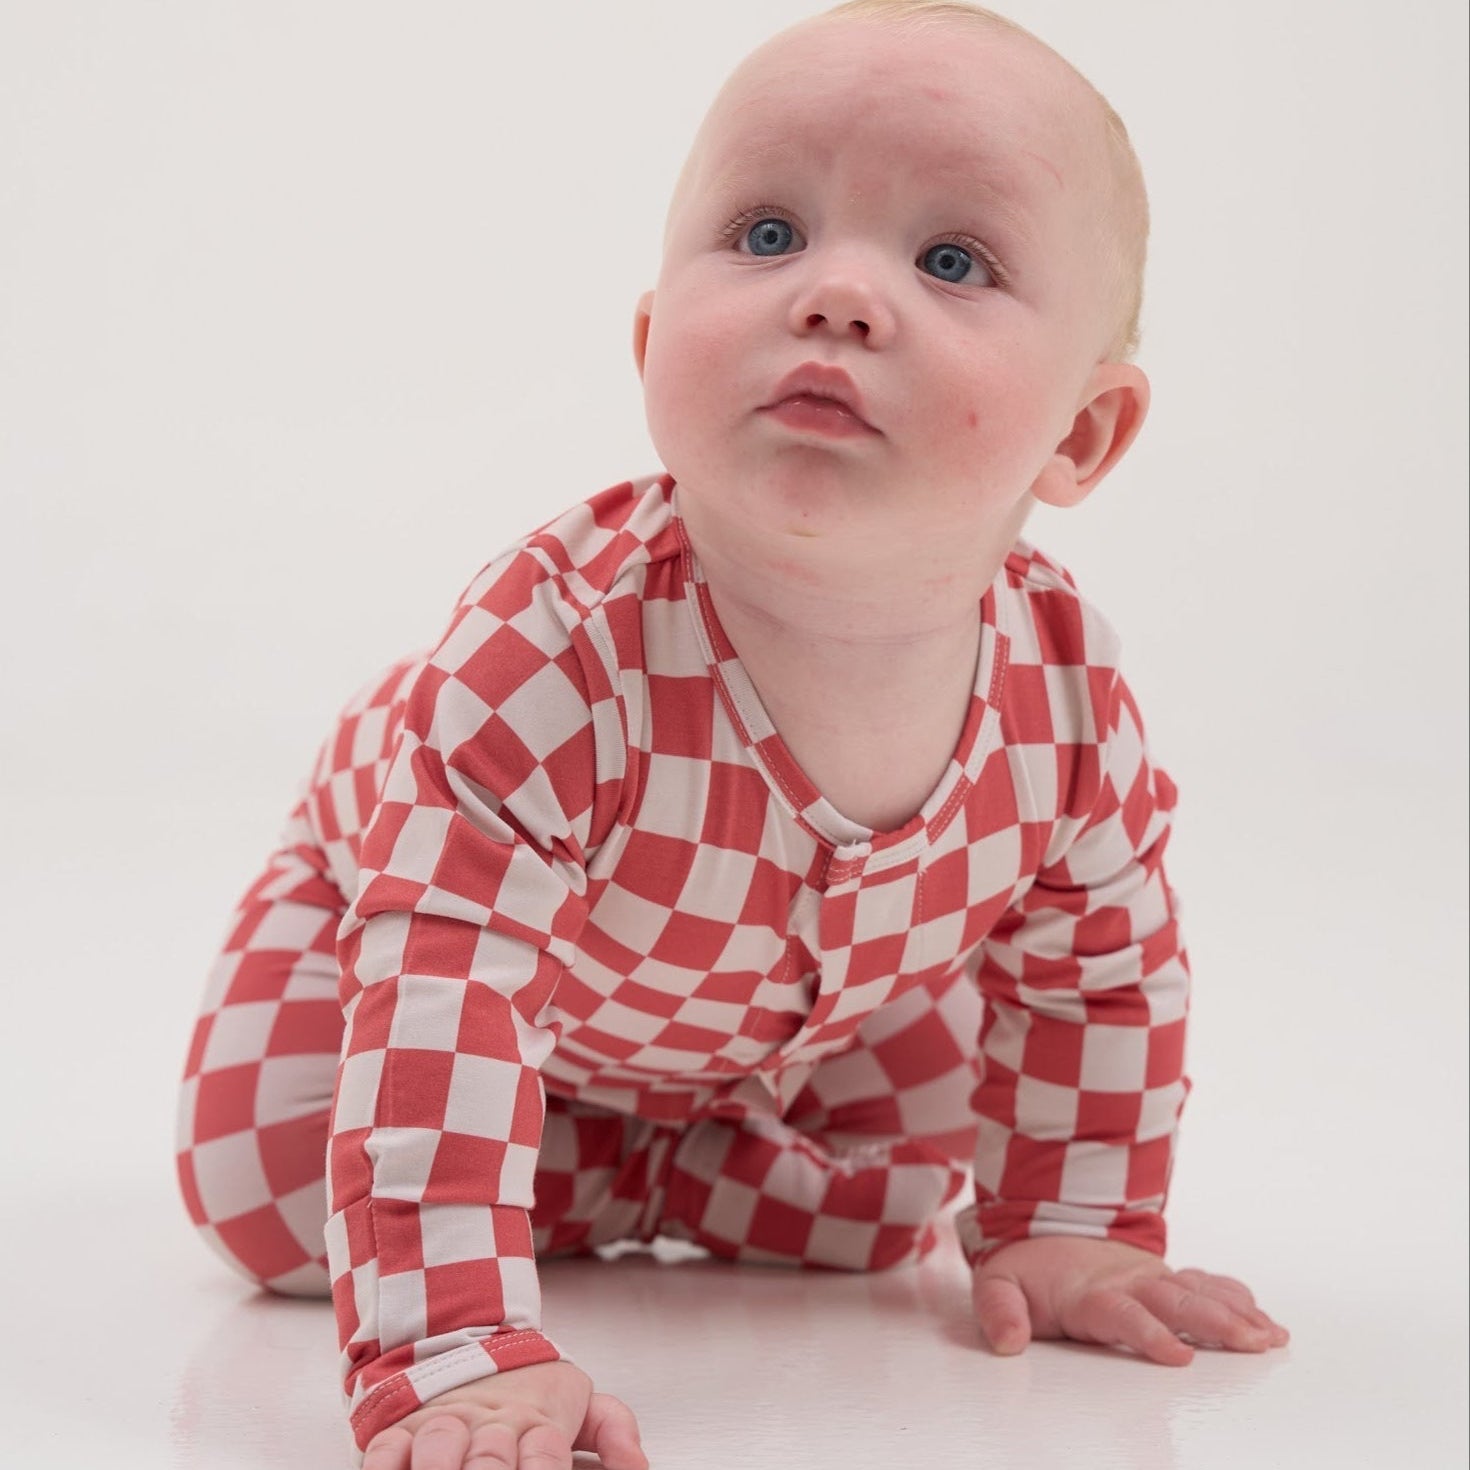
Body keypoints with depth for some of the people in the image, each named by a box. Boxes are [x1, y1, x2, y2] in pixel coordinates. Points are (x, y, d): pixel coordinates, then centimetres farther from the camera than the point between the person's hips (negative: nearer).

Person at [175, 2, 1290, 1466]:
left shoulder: (1068, 695, -30)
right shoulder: (556, 653, -46)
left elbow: (1099, 965, -10)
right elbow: (443, 989, -47)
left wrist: (1071, 1230, -8)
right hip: (405, 895, -3)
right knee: (271, 1193, -17)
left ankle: (645, 1176, 20)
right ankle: (565, 1177, 6)